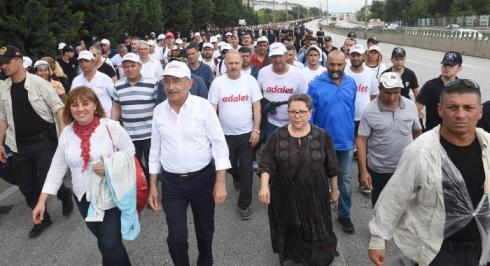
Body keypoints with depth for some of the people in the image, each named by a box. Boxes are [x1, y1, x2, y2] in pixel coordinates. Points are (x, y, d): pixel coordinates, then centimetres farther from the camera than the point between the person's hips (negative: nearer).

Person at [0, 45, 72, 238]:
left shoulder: (38, 82, -10)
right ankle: (42, 218, 28)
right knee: (27, 186, 11)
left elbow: (58, 108, -11)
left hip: (44, 141, -5)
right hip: (19, 146, 5)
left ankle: (65, 195, 28)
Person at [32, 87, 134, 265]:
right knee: (103, 242, 19)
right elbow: (57, 167, 3)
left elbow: (129, 152, -6)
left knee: (111, 245, -4)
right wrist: (42, 200, 0)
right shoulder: (67, 133, -1)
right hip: (84, 198, 4)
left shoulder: (111, 126, -14)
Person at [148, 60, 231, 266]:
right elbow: (155, 150, 7)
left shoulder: (203, 106, -11)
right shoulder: (159, 111, -1)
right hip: (171, 182, 2)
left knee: (205, 231, 18)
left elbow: (219, 144, -10)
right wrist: (152, 186, 7)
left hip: (203, 178, -1)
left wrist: (220, 182, -13)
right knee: (176, 237, 1)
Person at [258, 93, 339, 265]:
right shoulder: (278, 136, -6)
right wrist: (264, 185, -23)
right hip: (285, 196, 1)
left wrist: (334, 190, 9)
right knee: (290, 232, 14)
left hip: (314, 195, 0)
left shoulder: (321, 136, -5)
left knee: (315, 233, 9)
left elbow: (331, 167, 3)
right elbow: (266, 164, -9)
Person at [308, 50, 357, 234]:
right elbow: (309, 113, -10)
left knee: (346, 180, 10)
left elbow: (352, 109, 9)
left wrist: (349, 130, 13)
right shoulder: (316, 85, -12)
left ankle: (344, 214, 27)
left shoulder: (351, 83, -1)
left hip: (345, 141, 2)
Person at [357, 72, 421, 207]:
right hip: (379, 170, -2)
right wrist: (363, 171, -15)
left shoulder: (411, 106, -4)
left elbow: (417, 133, 8)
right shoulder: (369, 110, -13)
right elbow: (361, 141, -12)